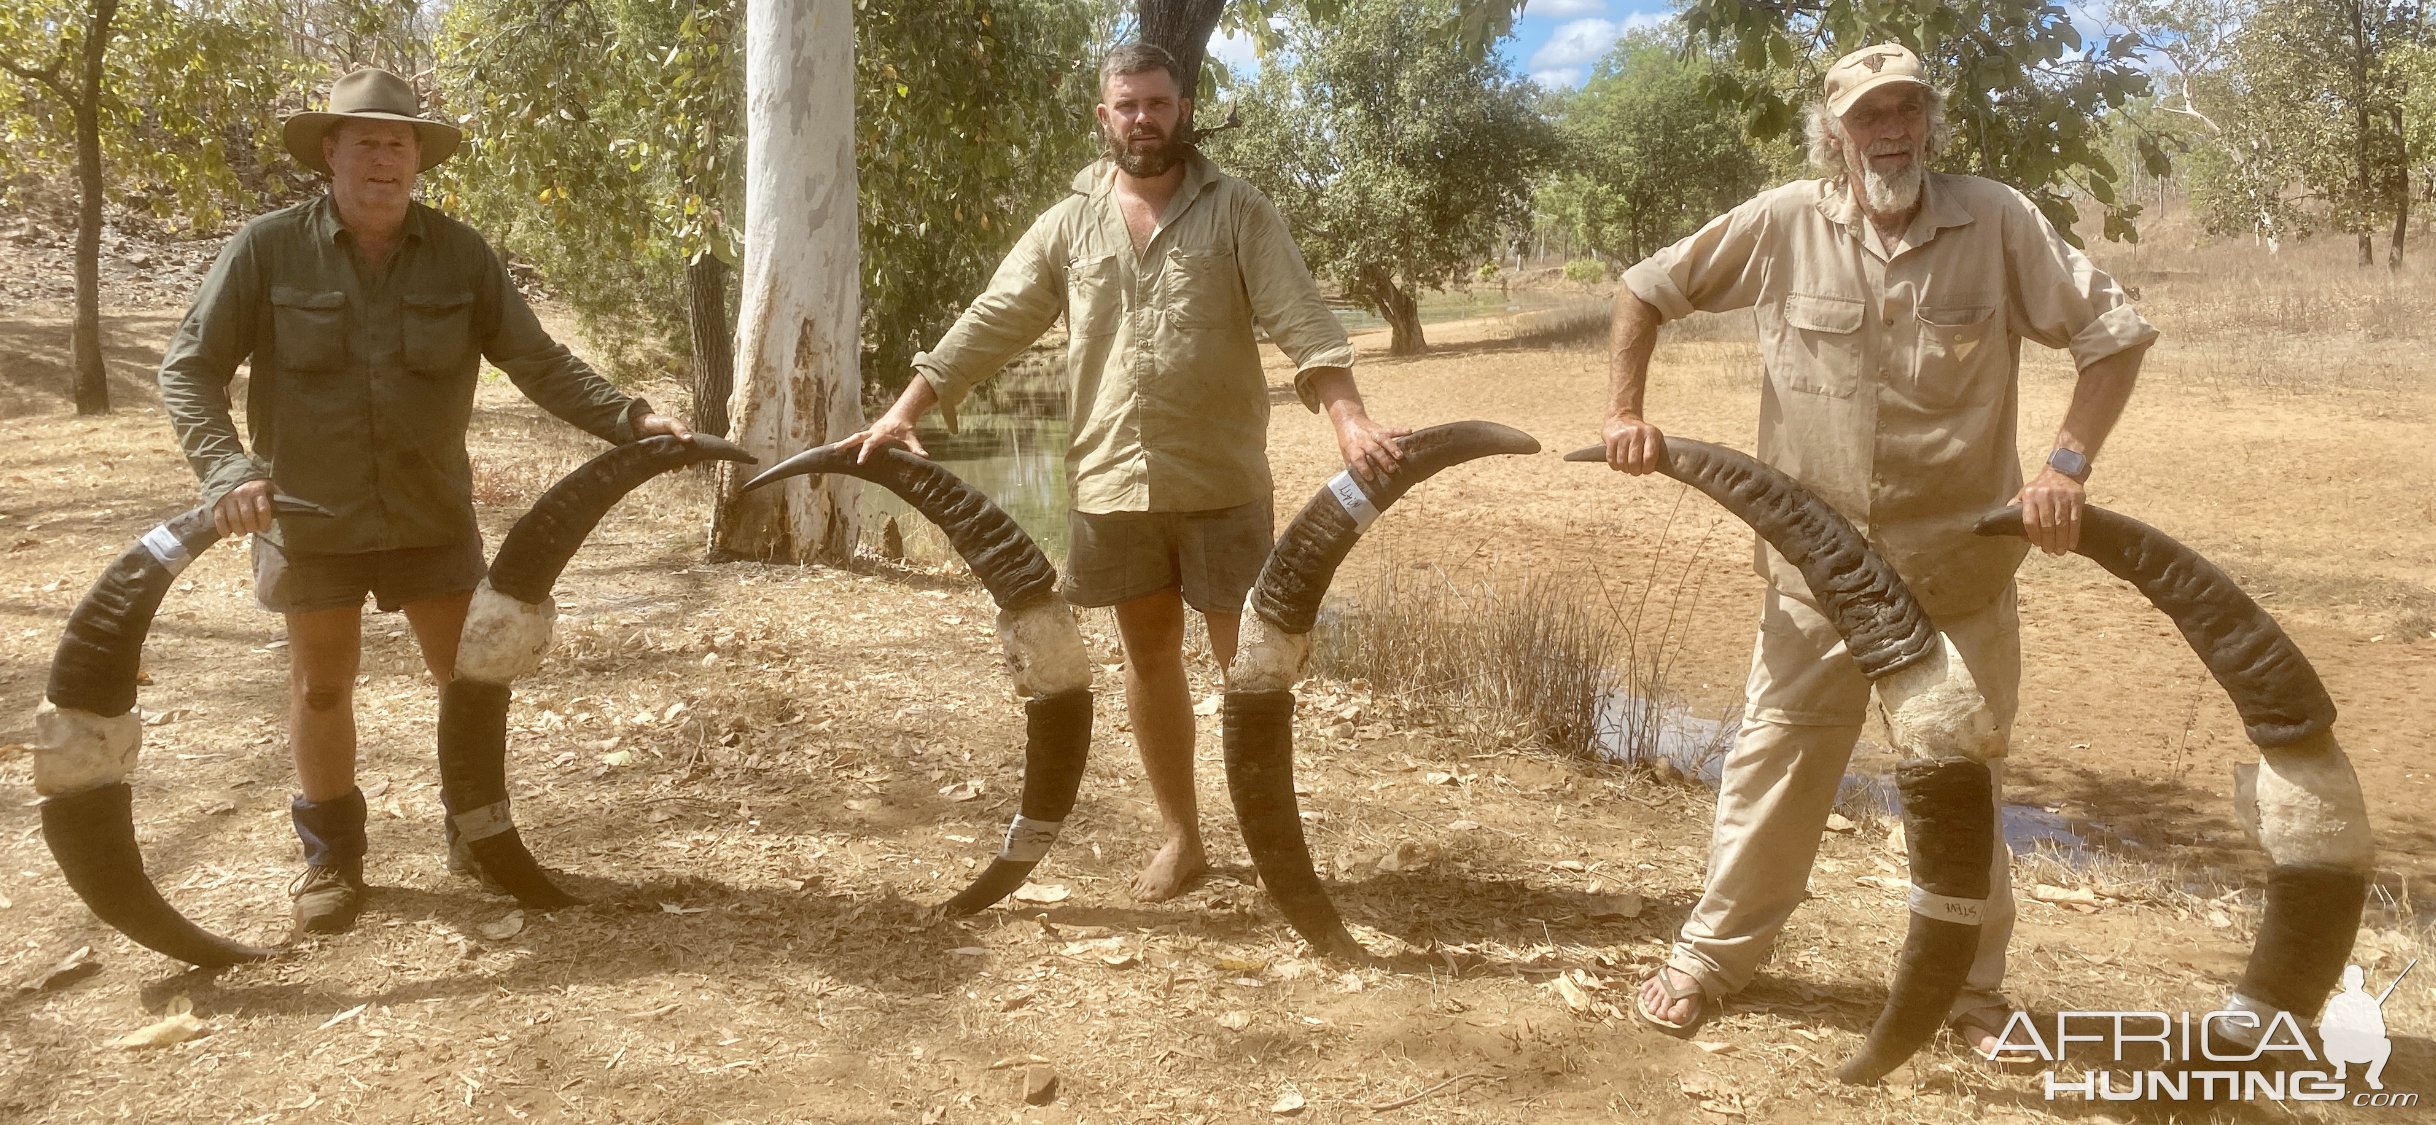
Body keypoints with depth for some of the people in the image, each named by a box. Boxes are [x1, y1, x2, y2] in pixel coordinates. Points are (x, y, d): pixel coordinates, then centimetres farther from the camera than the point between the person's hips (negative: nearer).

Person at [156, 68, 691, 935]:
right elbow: (188, 370, -10)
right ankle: (330, 854, 26)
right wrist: (227, 470, -26)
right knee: (322, 683, 9)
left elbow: (539, 361, -6)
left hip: (431, 512, 2)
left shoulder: (459, 254, -6)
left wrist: (629, 420, -21)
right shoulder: (267, 249, -11)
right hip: (311, 515, -1)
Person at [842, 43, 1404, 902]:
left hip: (1220, 478, -3)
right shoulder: (1069, 224, 8)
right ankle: (1180, 836, 25)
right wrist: (907, 409, -1)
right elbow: (991, 324, 7)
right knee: (1149, 654, 12)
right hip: (1111, 479, 3)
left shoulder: (1237, 212, -1)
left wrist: (1348, 417, -26)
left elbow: (1300, 318, -11)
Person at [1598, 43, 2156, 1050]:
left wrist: (2066, 463, -17)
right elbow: (1647, 290, 3)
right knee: (1775, 765, 9)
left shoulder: (1998, 223, -7)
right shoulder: (1784, 223, -6)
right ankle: (1712, 954, 26)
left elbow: (2113, 333, -4)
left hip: (1960, 571, 1)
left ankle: (1971, 983, 32)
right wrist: (1625, 414, -7)